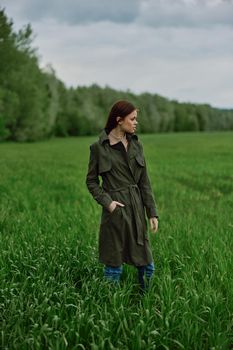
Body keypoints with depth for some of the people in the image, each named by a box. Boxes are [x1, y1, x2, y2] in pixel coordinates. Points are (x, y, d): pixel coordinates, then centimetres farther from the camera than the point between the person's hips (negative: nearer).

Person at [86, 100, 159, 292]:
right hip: (115, 210, -4)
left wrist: (152, 212, 3)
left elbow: (145, 181, 7)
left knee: (146, 265, 10)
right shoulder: (98, 147, -6)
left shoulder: (136, 144, 6)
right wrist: (107, 202, -13)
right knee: (114, 267, 5)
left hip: (137, 209, 5)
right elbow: (91, 181, 1)